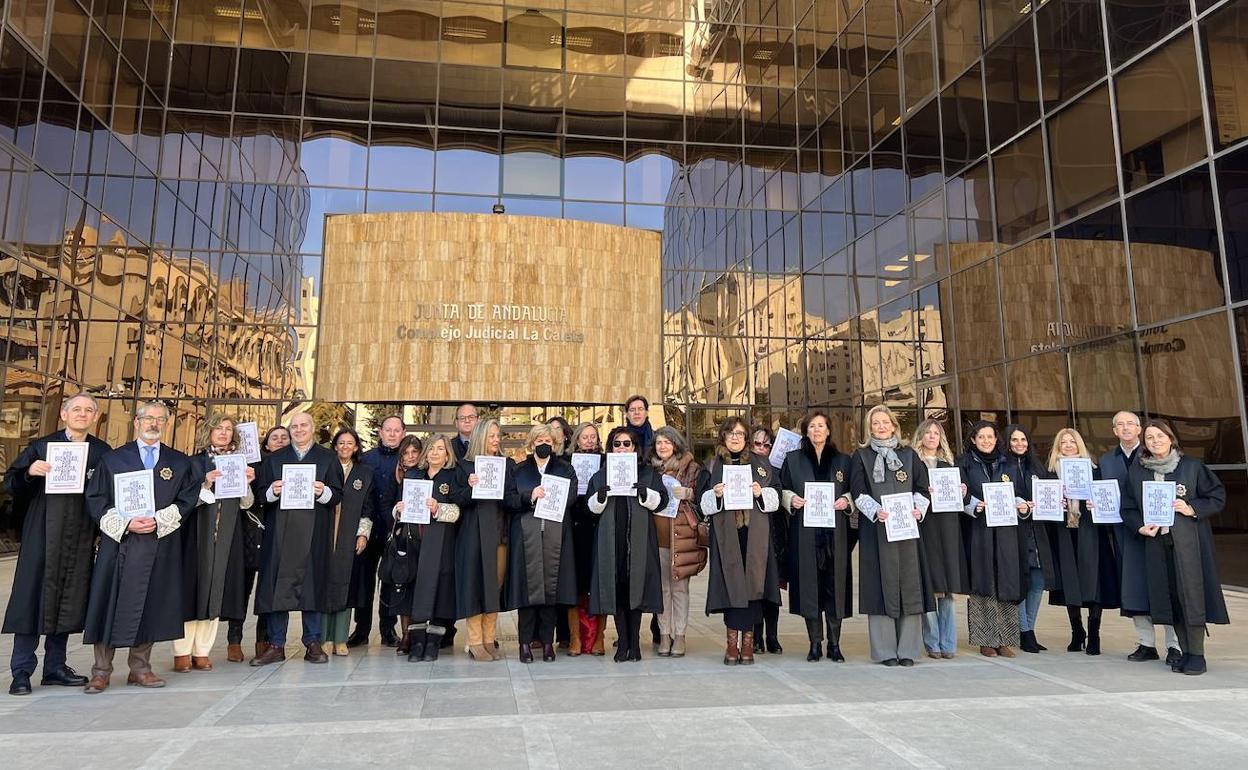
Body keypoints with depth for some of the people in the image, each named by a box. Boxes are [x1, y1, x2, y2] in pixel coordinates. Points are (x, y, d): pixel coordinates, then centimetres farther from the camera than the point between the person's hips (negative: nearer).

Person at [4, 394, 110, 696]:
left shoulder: (103, 452, 7)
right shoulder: (41, 447, 3)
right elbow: (11, 482, 1)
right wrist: (29, 472, -19)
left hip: (80, 538, 2)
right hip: (43, 533, -2)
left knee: (69, 599, 7)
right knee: (33, 595, 0)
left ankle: (55, 667, 19)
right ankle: (22, 671, 8)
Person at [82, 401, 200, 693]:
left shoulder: (180, 463, 9)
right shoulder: (112, 459, 7)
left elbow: (187, 500, 3)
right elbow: (95, 500, 1)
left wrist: (158, 521, -12)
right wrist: (125, 524, -12)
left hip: (161, 546, 1)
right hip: (118, 542, -1)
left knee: (150, 605, 5)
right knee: (110, 604, 0)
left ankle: (140, 668, 15)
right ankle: (101, 671, 10)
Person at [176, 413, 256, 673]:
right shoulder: (195, 463, 2)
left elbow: (245, 505, 9)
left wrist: (247, 484, -9)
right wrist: (206, 484, -20)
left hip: (227, 536, 3)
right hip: (197, 534, -3)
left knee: (216, 590, 4)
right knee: (191, 588, -2)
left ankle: (202, 651, 10)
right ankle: (182, 652, 5)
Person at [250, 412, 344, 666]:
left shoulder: (328, 458, 9)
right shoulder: (274, 459, 15)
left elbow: (338, 494, 4)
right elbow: (260, 493, 9)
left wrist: (323, 492, -16)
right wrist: (272, 491, -11)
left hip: (313, 533, -1)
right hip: (280, 532, 1)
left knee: (311, 585, 2)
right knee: (278, 585, 0)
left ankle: (313, 643, 11)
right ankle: (276, 645, 8)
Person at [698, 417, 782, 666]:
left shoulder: (761, 464, 12)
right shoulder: (712, 466, 10)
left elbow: (775, 497, 9)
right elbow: (703, 502, 6)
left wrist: (761, 493, -10)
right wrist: (716, 495, -14)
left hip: (755, 535, 1)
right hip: (726, 535, 0)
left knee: (751, 583, -2)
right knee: (731, 583, -2)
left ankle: (747, 641, 9)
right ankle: (732, 641, 8)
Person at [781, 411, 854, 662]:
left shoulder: (843, 461, 12)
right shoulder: (793, 459, 10)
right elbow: (783, 490, 12)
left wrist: (846, 500, -5)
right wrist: (791, 499, -8)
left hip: (835, 531, 1)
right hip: (805, 531, -1)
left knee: (835, 584, 0)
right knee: (809, 584, -1)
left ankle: (834, 644, 9)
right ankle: (815, 644, 9)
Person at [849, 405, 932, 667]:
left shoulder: (909, 455, 14)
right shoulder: (861, 456, 8)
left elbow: (922, 488, 10)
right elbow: (858, 492, -1)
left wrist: (918, 509, -9)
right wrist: (875, 511, -18)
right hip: (875, 529, -2)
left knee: (909, 585, 1)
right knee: (881, 586, -3)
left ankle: (907, 650, 9)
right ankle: (885, 651, 3)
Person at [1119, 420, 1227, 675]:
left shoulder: (1191, 466, 1)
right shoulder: (1136, 470, 7)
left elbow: (1218, 496, 4)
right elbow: (1128, 508, 11)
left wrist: (1193, 509, -11)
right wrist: (1140, 527, -5)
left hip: (1188, 541, -3)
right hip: (1156, 542, 3)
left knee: (1191, 594, -5)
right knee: (1170, 596, 4)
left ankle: (1197, 654, 3)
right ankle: (1185, 652, 14)